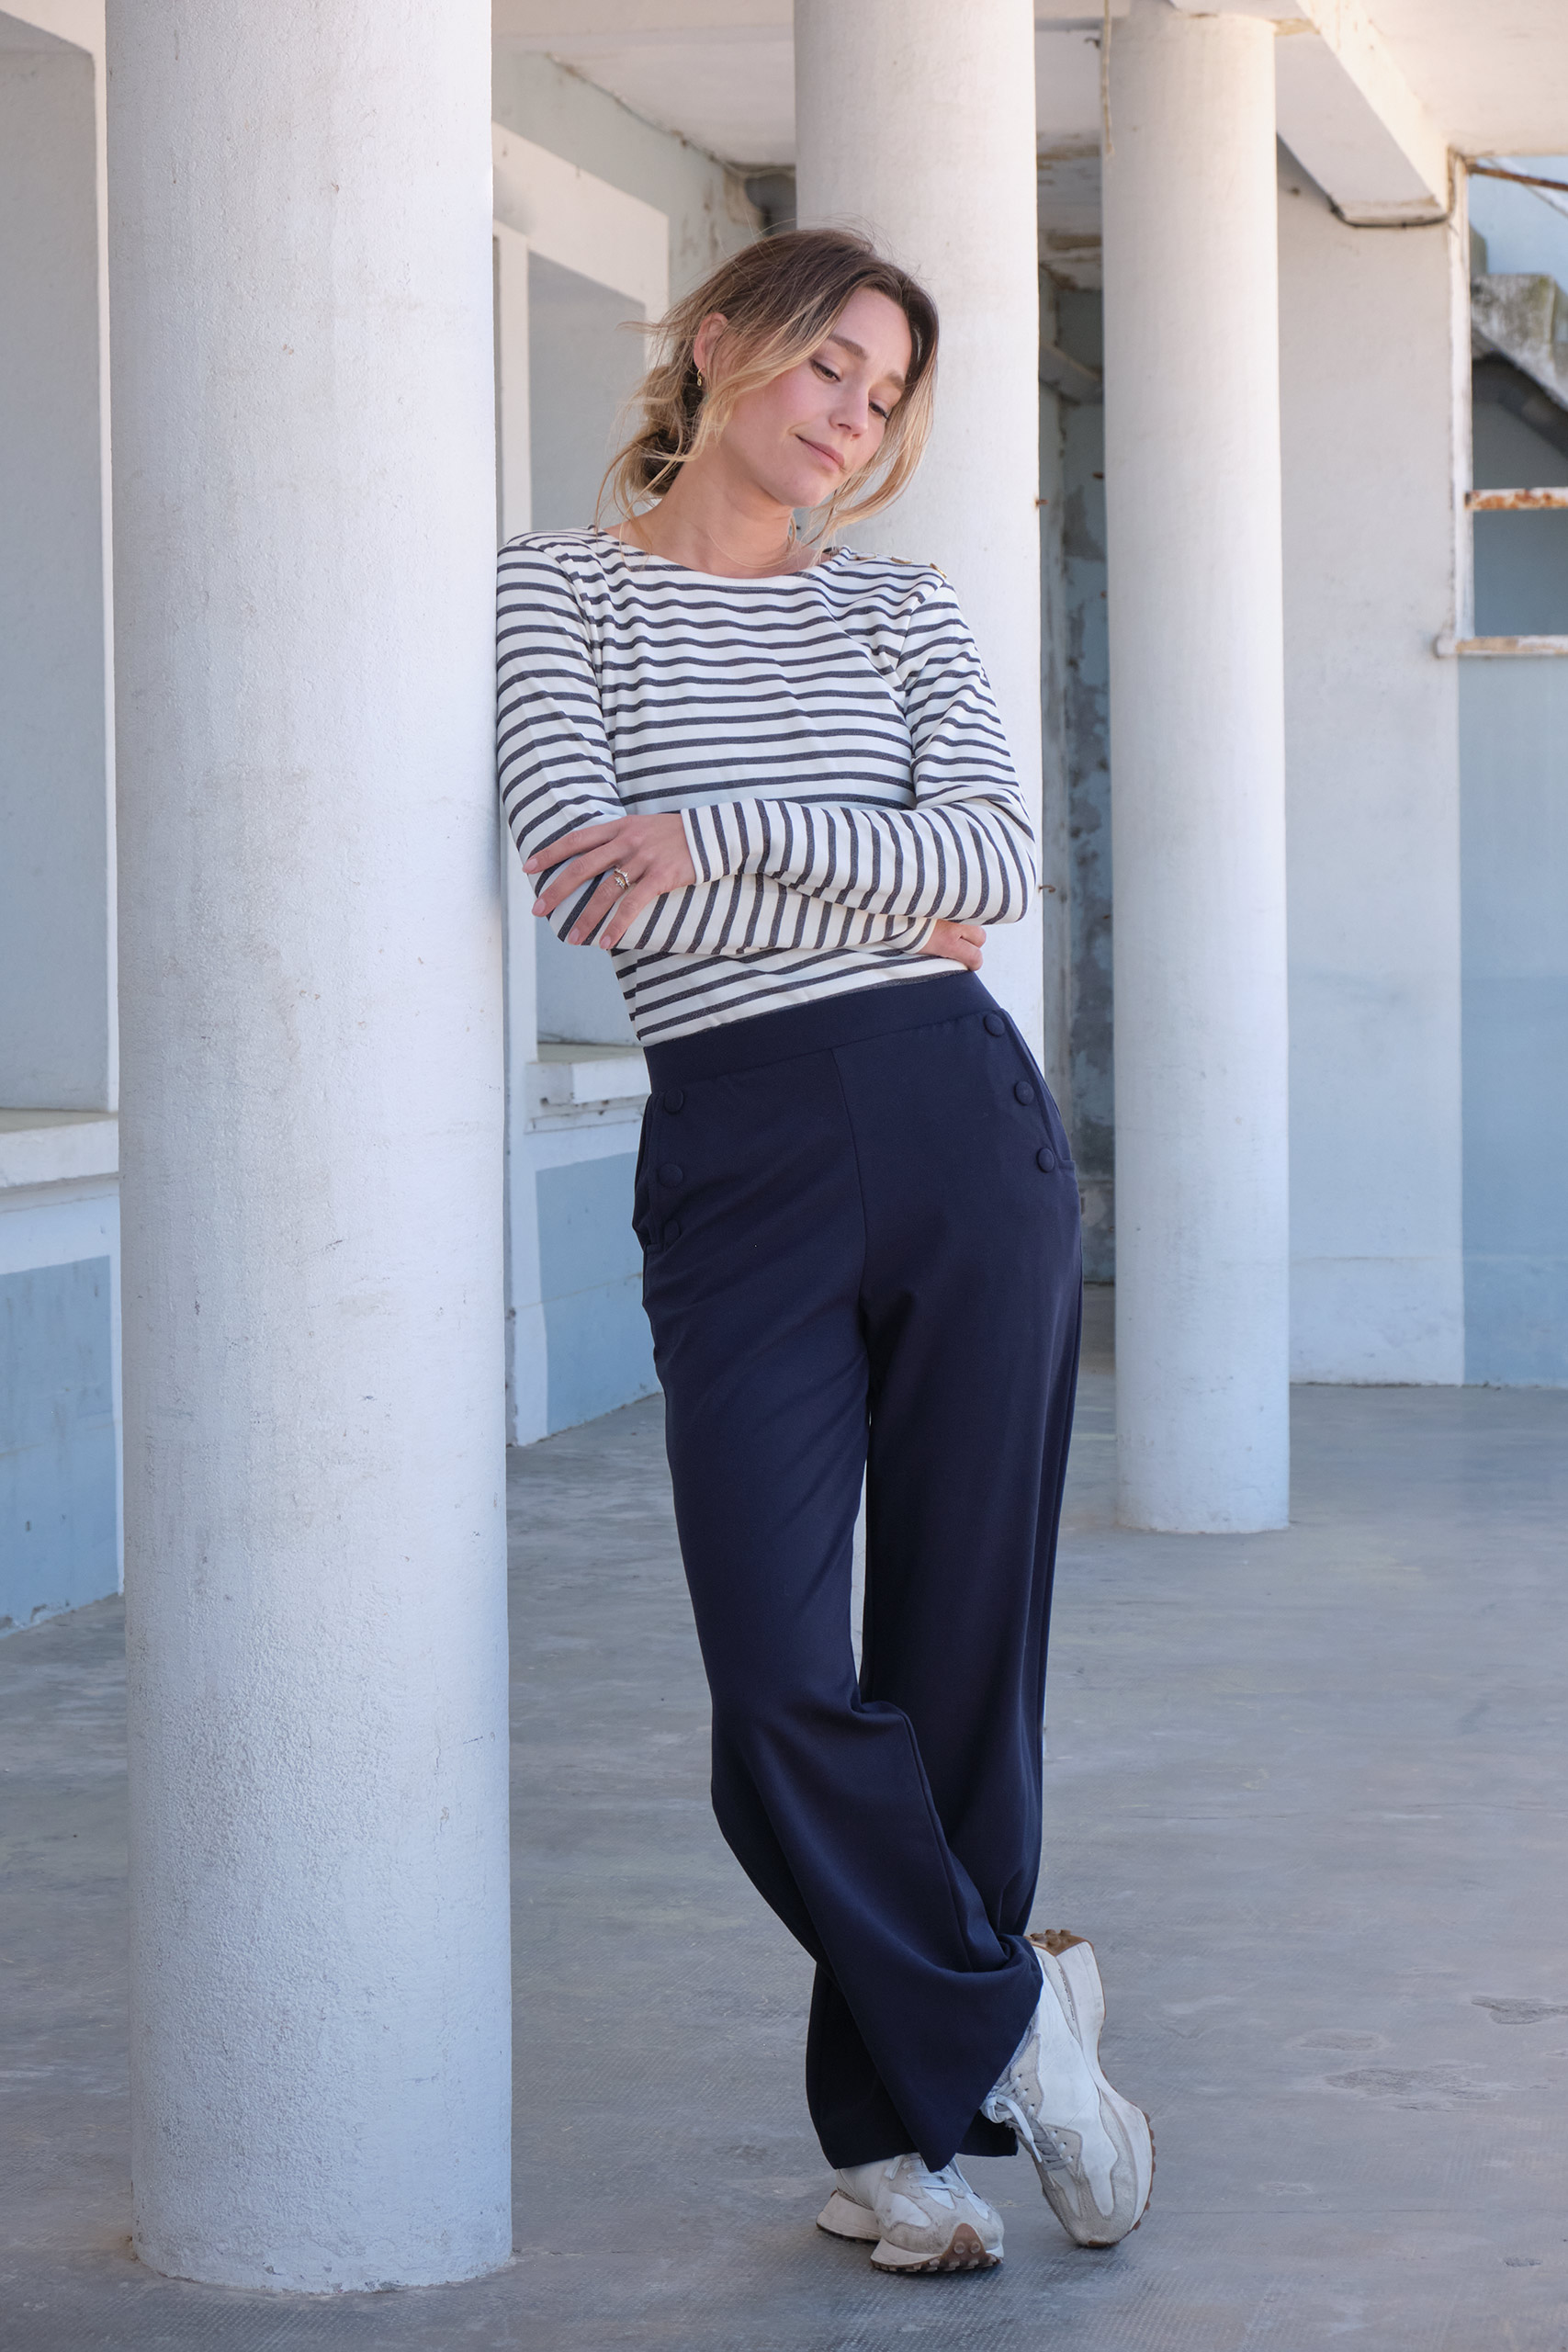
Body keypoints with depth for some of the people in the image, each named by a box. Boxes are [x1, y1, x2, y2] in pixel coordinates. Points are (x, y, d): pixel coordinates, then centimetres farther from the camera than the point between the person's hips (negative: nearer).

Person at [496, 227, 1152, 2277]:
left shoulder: (897, 609, 14)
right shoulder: (558, 588, 6)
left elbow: (998, 856, -2)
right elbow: (576, 870, -8)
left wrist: (729, 829, -14)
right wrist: (876, 904, -2)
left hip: (965, 1130, 3)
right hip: (737, 1163, -2)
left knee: (963, 1653, 4)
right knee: (782, 1686, -11)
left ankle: (906, 2127, 18)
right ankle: (1009, 2019, 12)